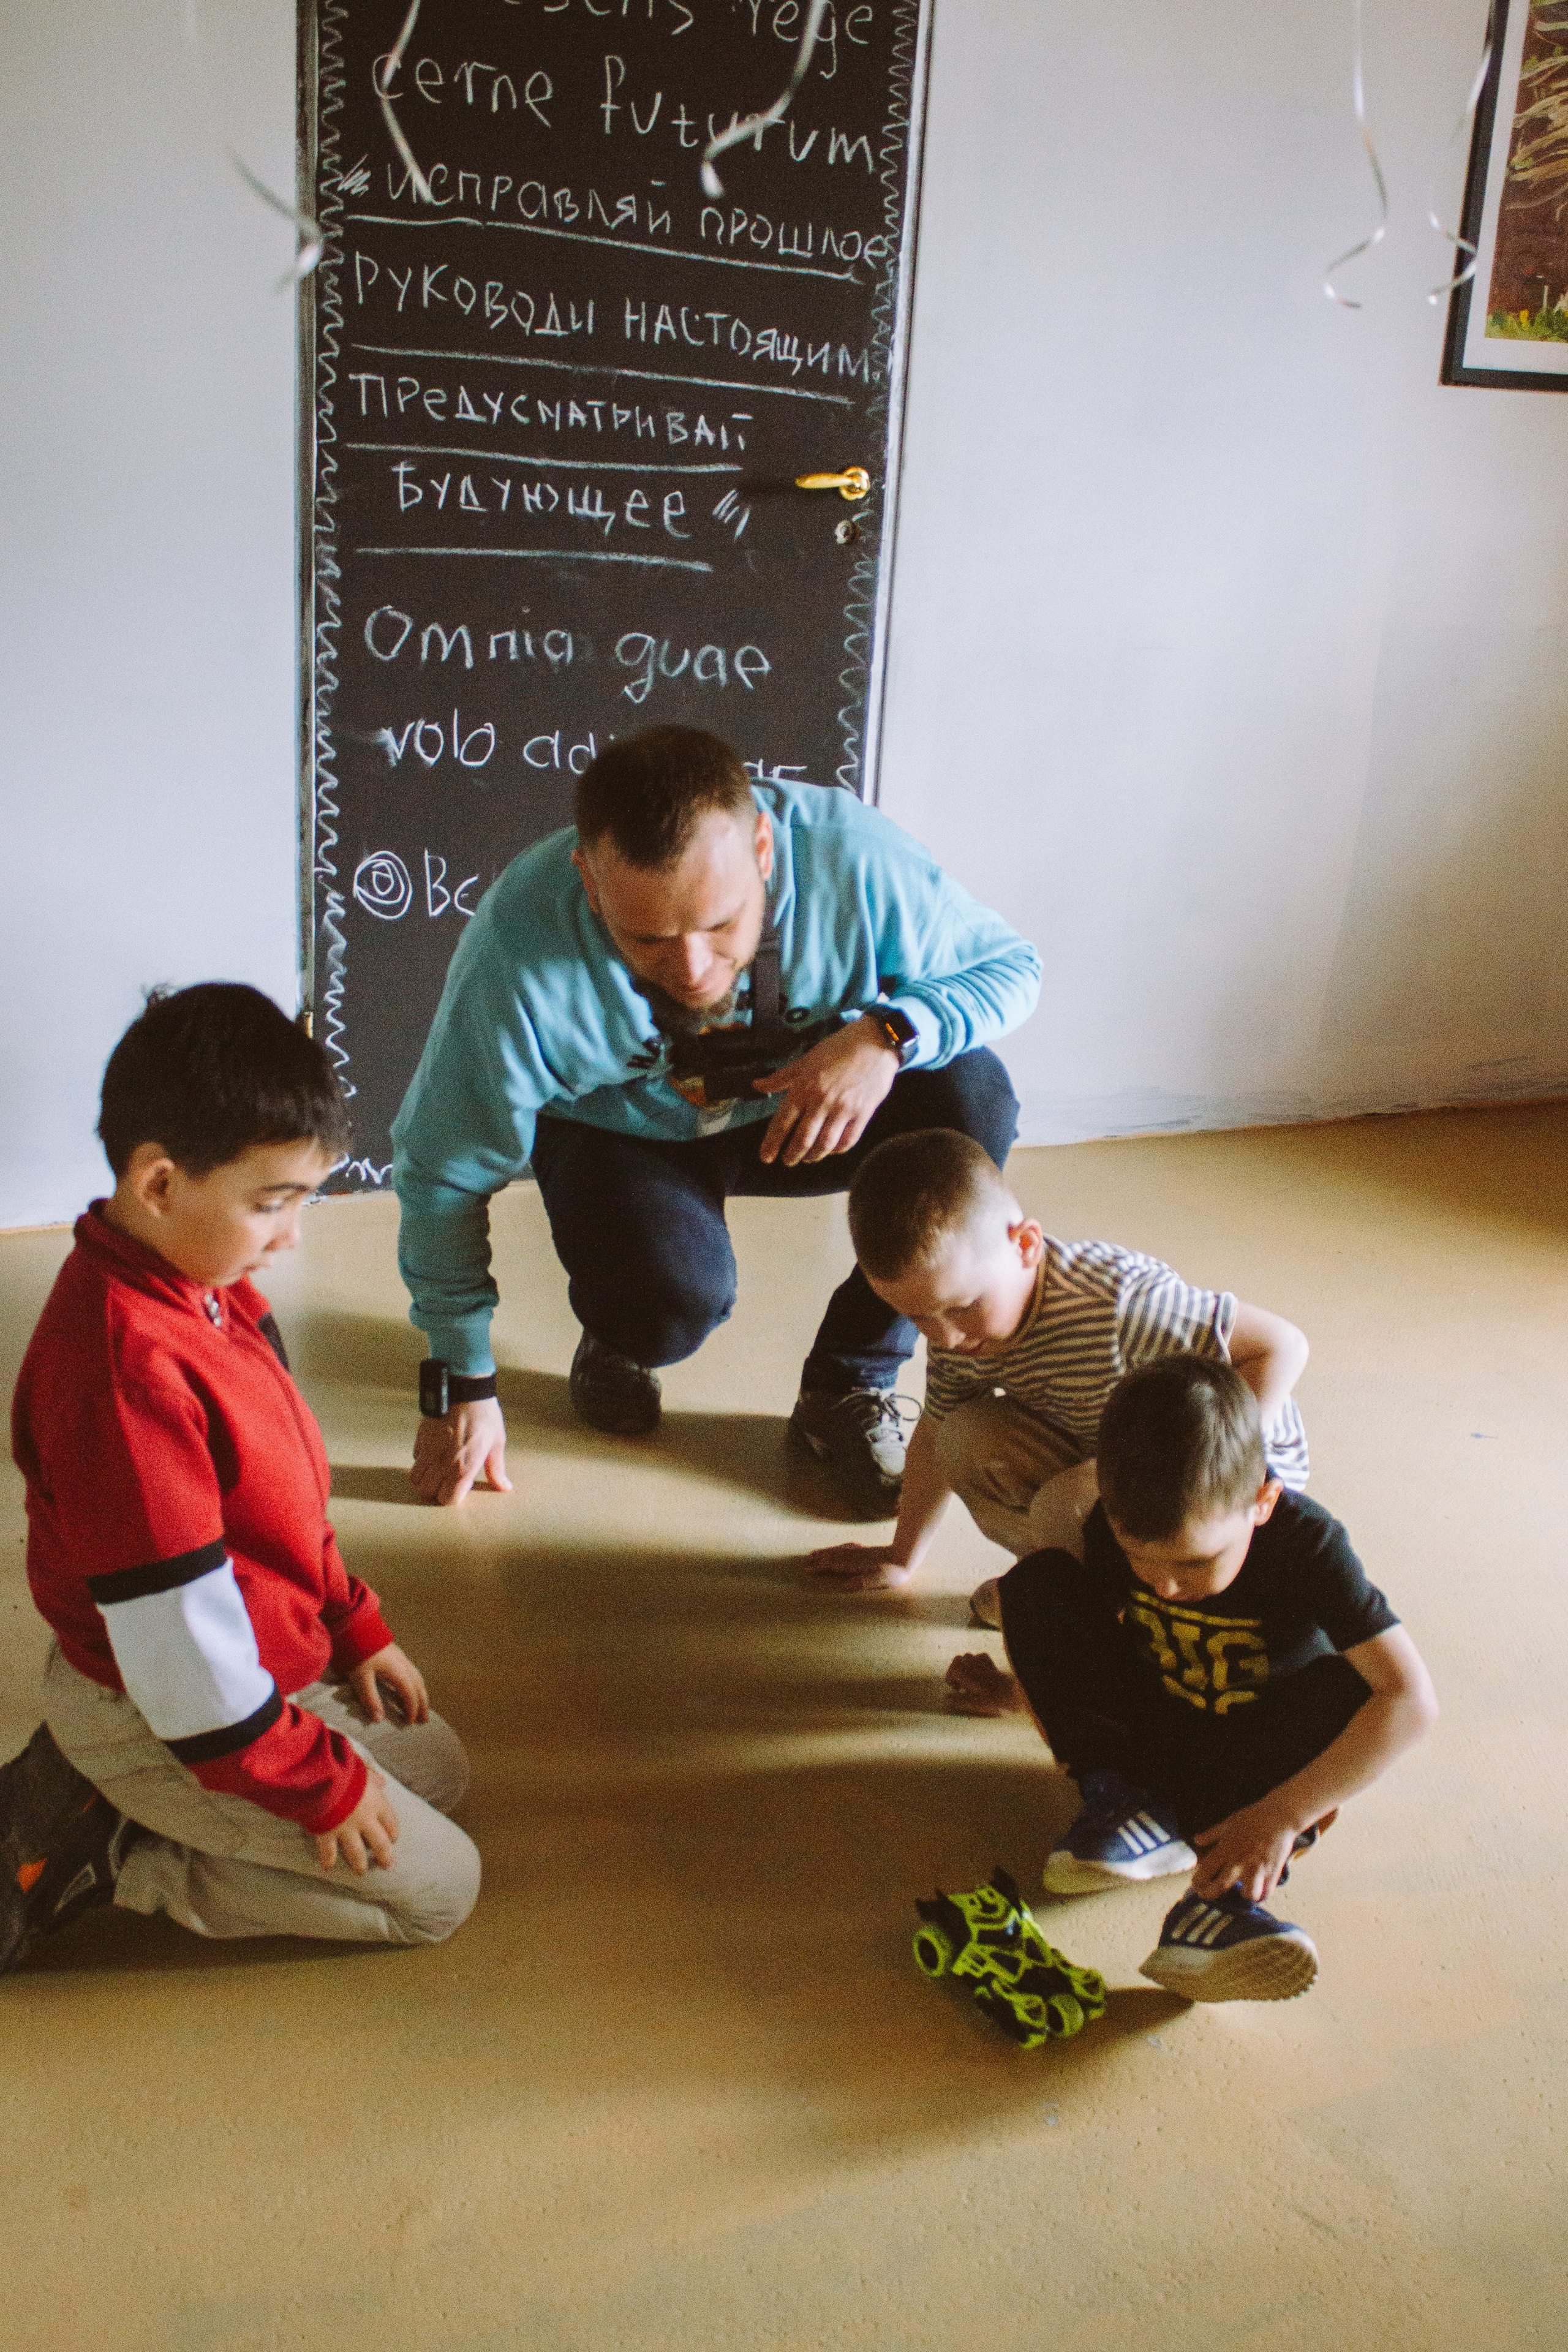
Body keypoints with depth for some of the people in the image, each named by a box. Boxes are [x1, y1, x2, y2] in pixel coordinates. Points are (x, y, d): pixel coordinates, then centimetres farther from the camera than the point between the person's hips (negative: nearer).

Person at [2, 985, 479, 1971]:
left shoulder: (208, 1282, -2)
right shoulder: (125, 1369, -34)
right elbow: (173, 1626, -29)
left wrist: (356, 1628, 14)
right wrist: (319, 1785, -18)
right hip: (165, 1719, -9)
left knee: (436, 1765, 23)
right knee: (437, 1887, -2)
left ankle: (93, 1788, 14)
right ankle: (104, 1857, 1)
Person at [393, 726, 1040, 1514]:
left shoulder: (852, 856, -30)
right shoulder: (518, 954, -33)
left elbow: (1009, 964, -12)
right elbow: (445, 1173, -19)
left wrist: (889, 1034, -34)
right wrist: (462, 1383, -11)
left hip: (800, 1109, 3)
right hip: (622, 1133, -2)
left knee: (972, 1103, -26)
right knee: (674, 1293, -34)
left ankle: (847, 1388, -6)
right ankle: (615, 1334, 7)